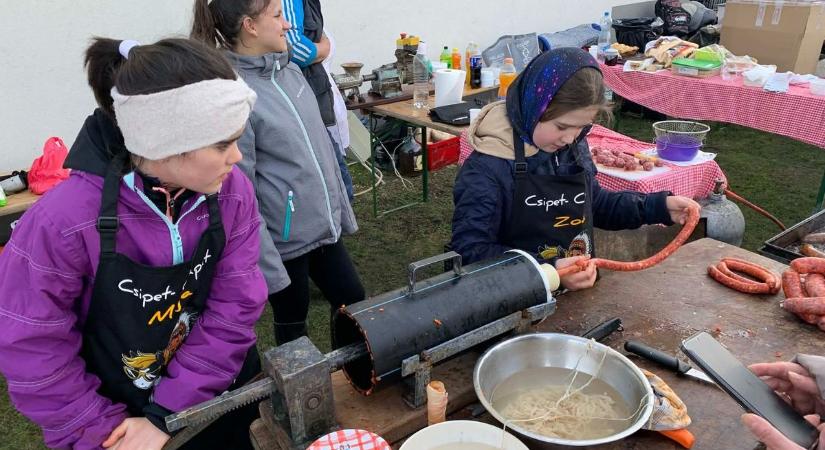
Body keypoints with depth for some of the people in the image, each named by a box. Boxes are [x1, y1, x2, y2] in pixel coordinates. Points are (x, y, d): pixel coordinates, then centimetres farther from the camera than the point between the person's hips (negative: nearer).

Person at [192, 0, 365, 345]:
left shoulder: (289, 70, 5)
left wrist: (341, 209, 16)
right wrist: (262, 259, -18)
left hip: (321, 225, 8)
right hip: (283, 238, -7)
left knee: (353, 302, 19)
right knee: (292, 322, 14)